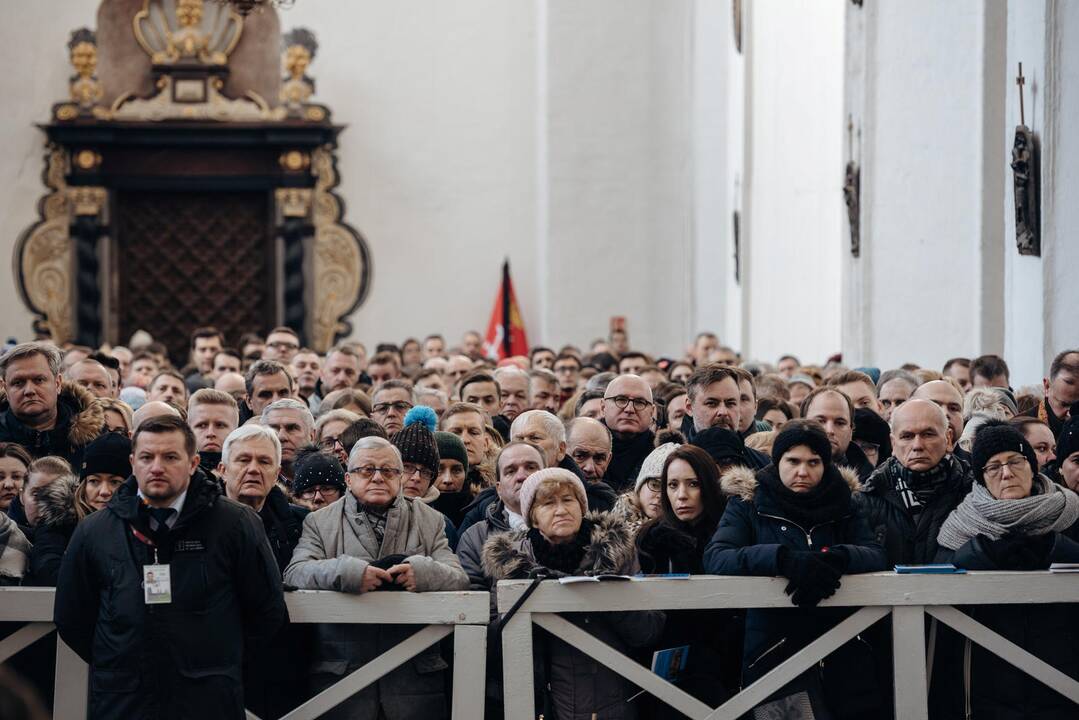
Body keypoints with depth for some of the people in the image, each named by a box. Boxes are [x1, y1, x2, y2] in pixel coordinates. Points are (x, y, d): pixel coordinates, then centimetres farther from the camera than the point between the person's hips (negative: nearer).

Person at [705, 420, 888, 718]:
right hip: (774, 647, -3)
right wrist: (783, 558, -28)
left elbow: (877, 556, -3)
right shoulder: (749, 501, 1)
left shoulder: (842, 501, 8)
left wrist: (835, 558, -26)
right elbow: (714, 557, -13)